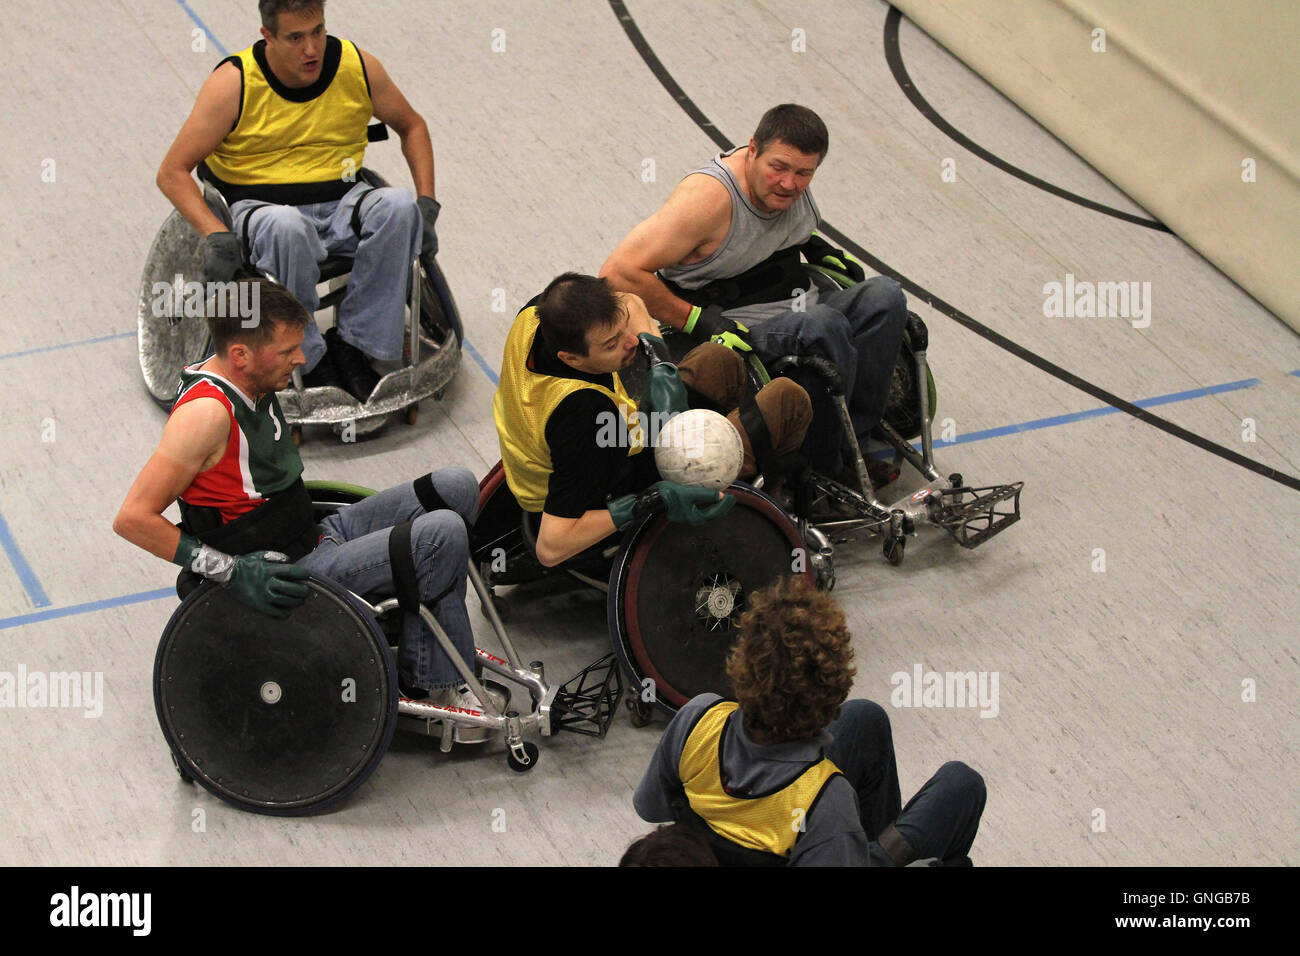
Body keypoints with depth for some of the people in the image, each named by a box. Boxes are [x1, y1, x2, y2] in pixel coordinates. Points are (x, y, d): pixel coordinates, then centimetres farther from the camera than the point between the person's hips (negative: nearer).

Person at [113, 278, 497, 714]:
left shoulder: (253, 385, 5)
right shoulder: (206, 412, -24)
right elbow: (133, 518, -26)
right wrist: (230, 570, -27)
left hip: (316, 536, 10)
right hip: (291, 575, -10)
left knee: (455, 488, 4)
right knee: (443, 535, -20)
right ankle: (430, 681, -1)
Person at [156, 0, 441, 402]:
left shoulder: (358, 67, -2)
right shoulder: (234, 83, -11)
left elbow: (412, 127, 16)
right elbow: (173, 172, -10)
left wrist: (427, 204, 2)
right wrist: (215, 235, -25)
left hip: (342, 202, 3)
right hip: (261, 207, -3)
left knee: (398, 207, -30)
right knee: (287, 228, -40)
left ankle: (352, 342, -19)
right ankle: (310, 360, -22)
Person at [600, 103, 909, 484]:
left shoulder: (792, 176, 1)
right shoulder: (710, 195, -22)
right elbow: (619, 272, -27)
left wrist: (816, 245, 11)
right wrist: (697, 321, -23)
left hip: (796, 312, 8)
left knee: (884, 296, -12)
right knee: (824, 324, -33)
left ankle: (853, 442, -10)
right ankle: (824, 469, -19)